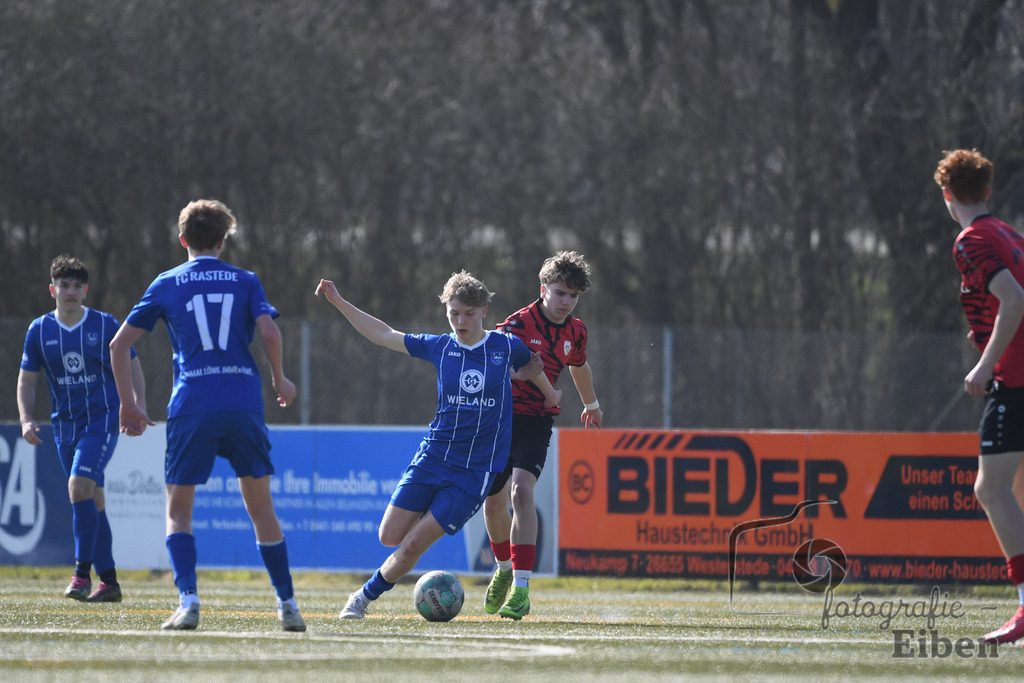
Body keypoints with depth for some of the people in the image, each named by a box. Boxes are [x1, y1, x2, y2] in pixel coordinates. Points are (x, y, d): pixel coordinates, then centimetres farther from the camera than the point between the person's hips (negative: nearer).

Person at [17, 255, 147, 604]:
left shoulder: (105, 325, -4)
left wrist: (138, 406, -9)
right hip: (64, 424, 4)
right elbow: (27, 380, 10)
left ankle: (82, 573, -18)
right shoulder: (39, 330, 3)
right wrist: (26, 419, -5)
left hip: (102, 420, -4)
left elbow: (131, 365, 4)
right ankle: (109, 582, 12)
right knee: (92, 501, 8)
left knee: (80, 487, -22)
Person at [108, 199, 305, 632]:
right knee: (261, 507, 12)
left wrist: (128, 404, 16)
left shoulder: (168, 284, 11)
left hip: (191, 409, -1)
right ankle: (287, 604, 10)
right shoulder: (246, 281, 11)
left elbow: (119, 344, 8)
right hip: (244, 403, 1)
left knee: (178, 511, 8)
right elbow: (269, 332, -5)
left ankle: (188, 599, -12)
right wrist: (280, 380, 11)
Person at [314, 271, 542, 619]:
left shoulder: (506, 346, -2)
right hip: (432, 457, 3)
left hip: (475, 471, -2)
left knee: (413, 545, -8)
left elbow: (534, 364, 22)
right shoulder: (439, 347, 2)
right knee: (390, 537, -3)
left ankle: (365, 597, 11)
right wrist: (338, 302, 10)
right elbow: (383, 335, 12)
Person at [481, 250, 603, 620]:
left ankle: (520, 588, -26)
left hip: (536, 422, 1)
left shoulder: (576, 332, 4)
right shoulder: (519, 323, -14)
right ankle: (505, 569, 40)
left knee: (522, 491, -21)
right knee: (493, 502, 9)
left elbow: (579, 365, 26)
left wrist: (592, 405, 41)